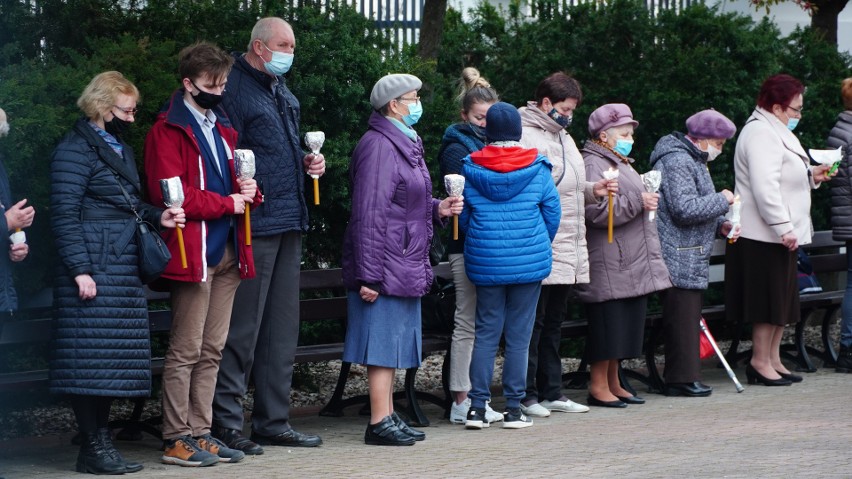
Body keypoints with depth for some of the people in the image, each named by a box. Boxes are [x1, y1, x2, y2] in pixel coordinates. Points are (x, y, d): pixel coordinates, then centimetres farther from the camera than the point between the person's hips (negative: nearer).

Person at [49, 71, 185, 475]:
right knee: (91, 356, -7)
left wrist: (157, 216, 7)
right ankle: (91, 449, -3)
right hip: (93, 269, -9)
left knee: (114, 359, 9)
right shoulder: (76, 150, -8)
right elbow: (64, 214, -13)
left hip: (123, 270, 9)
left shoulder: (119, 150, 21)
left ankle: (101, 439, 15)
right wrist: (79, 270, -18)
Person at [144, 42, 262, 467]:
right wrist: (225, 203, -11)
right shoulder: (168, 131, -6)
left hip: (228, 252, 8)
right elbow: (170, 193, -16)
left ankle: (199, 432, 14)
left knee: (212, 351, 9)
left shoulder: (222, 128, 20)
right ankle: (177, 439, -2)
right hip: (193, 252, -8)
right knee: (186, 350, -6)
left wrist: (248, 191, 5)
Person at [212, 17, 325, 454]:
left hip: (289, 222, 9)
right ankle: (226, 422, 0)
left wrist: (308, 162, 13)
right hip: (254, 225, -9)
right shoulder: (235, 89, -10)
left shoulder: (282, 92, 19)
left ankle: (273, 420, 19)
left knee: (282, 327, 12)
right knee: (242, 328, -6)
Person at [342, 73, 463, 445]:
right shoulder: (379, 146, -15)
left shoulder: (405, 144, 18)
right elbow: (369, 215, -20)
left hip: (405, 267, 10)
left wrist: (437, 209, 8)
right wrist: (368, 275, -22)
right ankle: (380, 424, -3)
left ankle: (388, 418, 18)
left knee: (393, 344, 12)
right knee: (383, 343, -7)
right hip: (386, 268, -10)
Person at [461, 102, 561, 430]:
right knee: (519, 335, 3)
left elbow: (462, 217, 6)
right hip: (530, 261, -1)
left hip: (485, 262, 1)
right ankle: (513, 408, 5)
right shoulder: (537, 168, -3)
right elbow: (552, 214, 3)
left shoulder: (471, 169, 0)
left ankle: (477, 406, 2)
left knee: (485, 332, 7)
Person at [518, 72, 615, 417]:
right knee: (533, 322, -4)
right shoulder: (526, 137, -12)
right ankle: (527, 395, 2)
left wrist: (592, 190, 10)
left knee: (553, 321, 15)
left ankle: (551, 392, 21)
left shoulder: (563, 138, 19)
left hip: (567, 251, 9)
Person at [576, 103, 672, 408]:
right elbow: (595, 211, -25)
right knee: (608, 324, -8)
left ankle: (613, 383, 17)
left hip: (632, 264, 10)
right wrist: (637, 202, -19)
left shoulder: (621, 164, 22)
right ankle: (598, 386, -2)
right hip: (607, 265, -10)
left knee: (624, 325, 11)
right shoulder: (593, 165, -12)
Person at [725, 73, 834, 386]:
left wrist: (811, 176, 12)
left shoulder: (775, 132, 20)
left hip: (780, 232, 11)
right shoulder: (761, 134, -16)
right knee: (770, 298, -6)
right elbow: (764, 187, -25)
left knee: (782, 299, 13)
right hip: (765, 233, -11)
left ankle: (773, 359, 19)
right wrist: (783, 228, -27)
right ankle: (760, 361, 1)